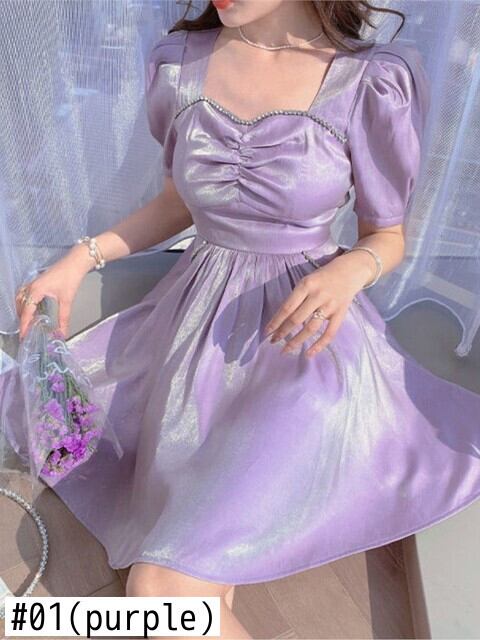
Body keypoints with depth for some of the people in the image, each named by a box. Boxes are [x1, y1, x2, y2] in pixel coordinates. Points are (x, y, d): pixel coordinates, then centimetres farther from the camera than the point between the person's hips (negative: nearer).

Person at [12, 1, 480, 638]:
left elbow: (387, 235, 0)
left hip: (302, 330, -5)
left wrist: (352, 268, -23)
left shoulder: (374, 83, -11)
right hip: (198, 318, 6)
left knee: (162, 588, -18)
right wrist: (82, 258, 0)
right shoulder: (178, 61, 1)